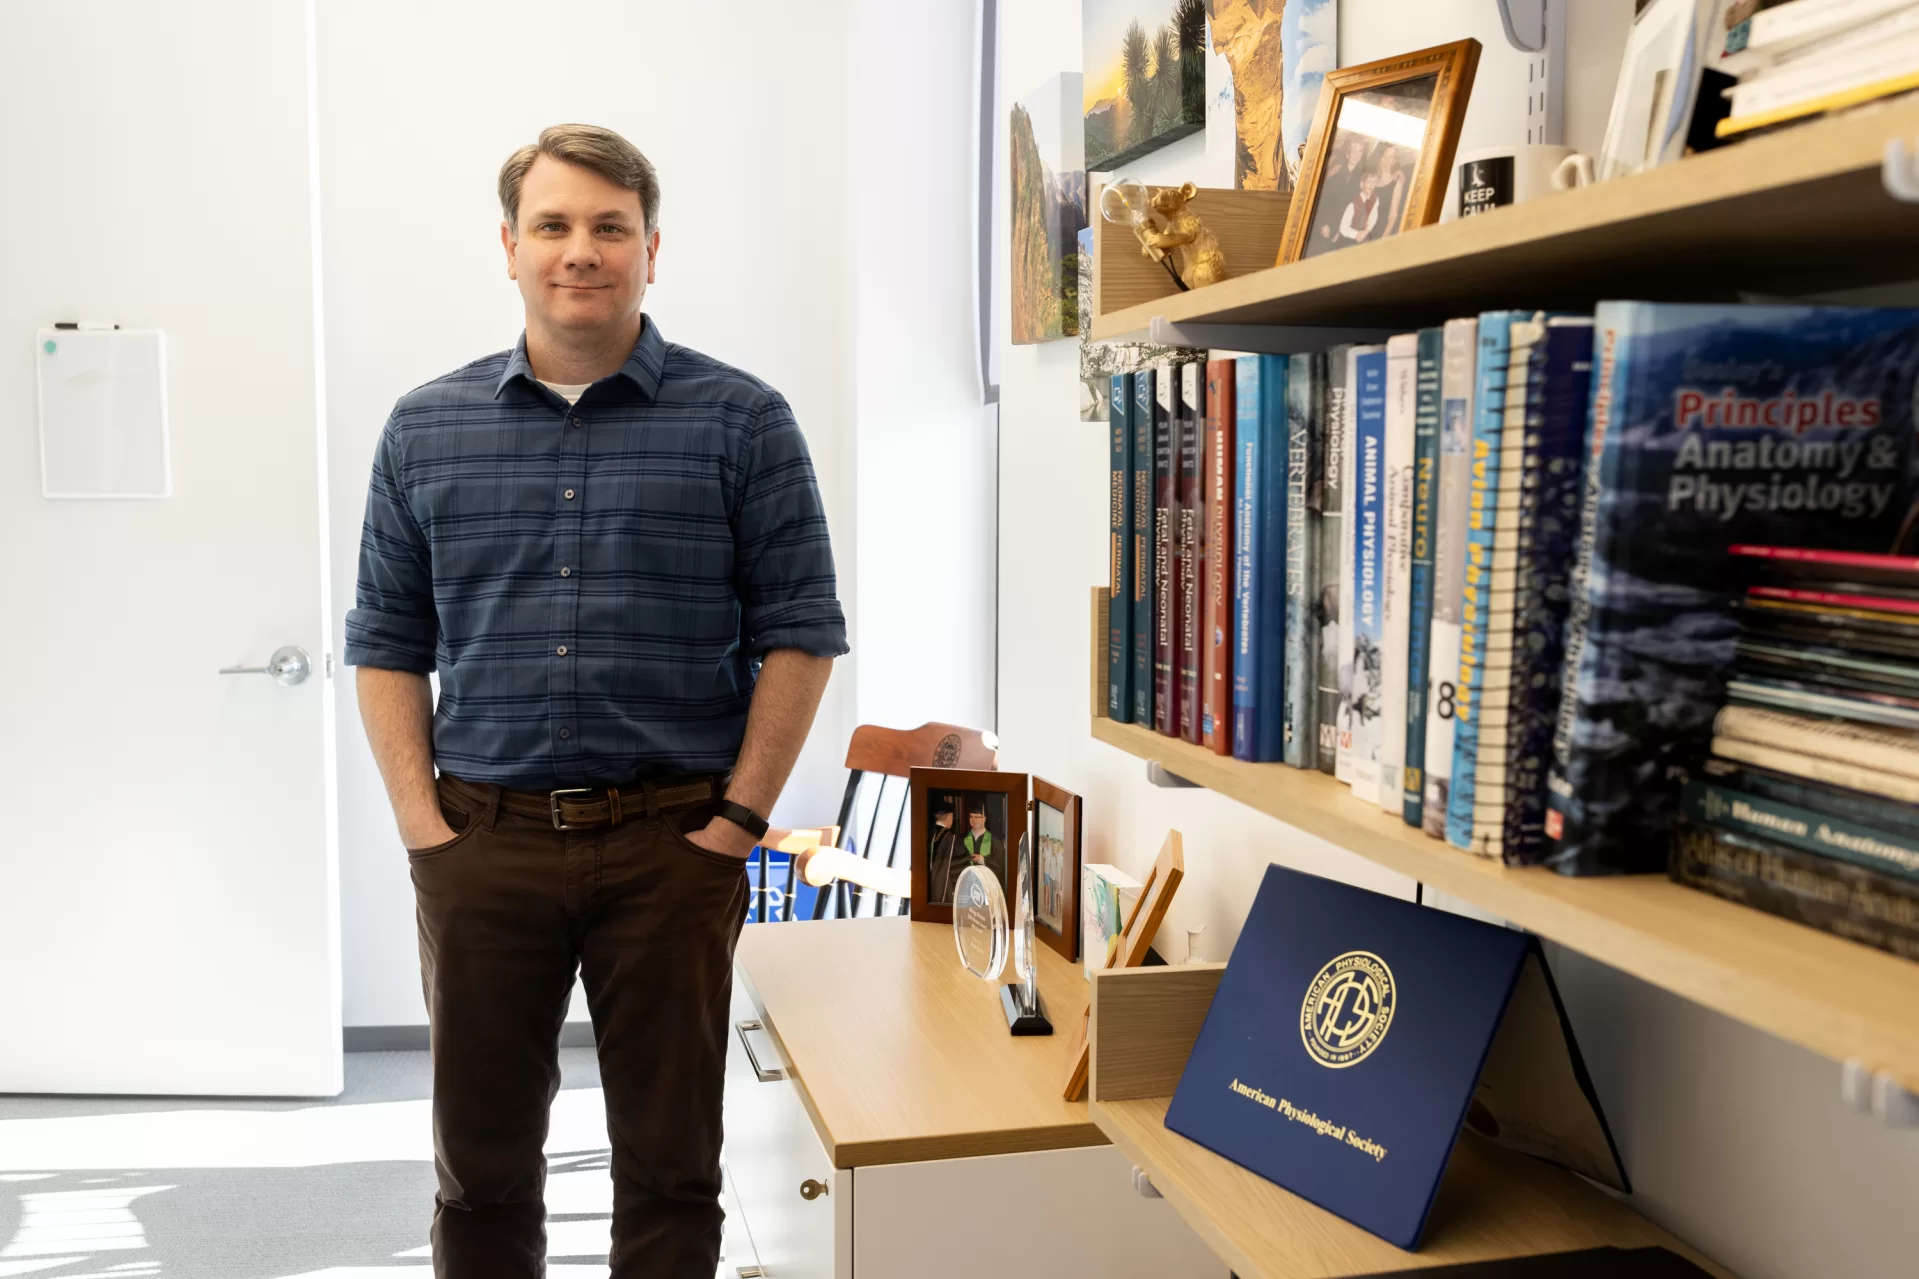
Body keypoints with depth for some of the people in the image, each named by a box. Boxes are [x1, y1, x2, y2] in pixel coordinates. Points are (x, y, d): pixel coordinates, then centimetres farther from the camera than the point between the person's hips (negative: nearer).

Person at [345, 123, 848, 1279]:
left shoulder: (743, 421, -1)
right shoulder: (426, 429, 7)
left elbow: (800, 630, -2)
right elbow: (388, 643, 8)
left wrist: (740, 818, -7)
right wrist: (422, 823, -1)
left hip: (672, 842, -2)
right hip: (484, 842, 2)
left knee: (671, 1164, 10)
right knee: (481, 1164, 13)